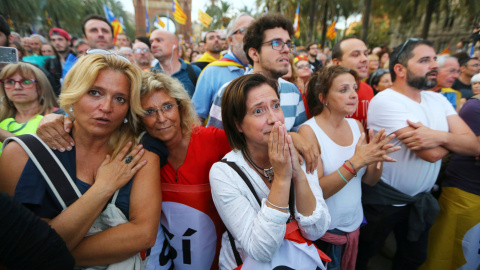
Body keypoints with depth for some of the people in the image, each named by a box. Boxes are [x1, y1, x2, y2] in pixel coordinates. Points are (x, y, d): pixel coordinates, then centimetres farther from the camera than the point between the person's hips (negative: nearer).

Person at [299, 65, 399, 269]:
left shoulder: (356, 126, -1)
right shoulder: (309, 131, -19)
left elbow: (370, 180, 3)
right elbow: (315, 191, -23)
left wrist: (378, 159, -18)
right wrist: (356, 161, -31)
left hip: (354, 224, 6)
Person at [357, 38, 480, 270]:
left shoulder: (438, 100, 2)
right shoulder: (386, 101, -22)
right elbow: (432, 153, -26)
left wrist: (440, 136, -26)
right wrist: (454, 138, -6)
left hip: (420, 199, 7)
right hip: (381, 199, -7)